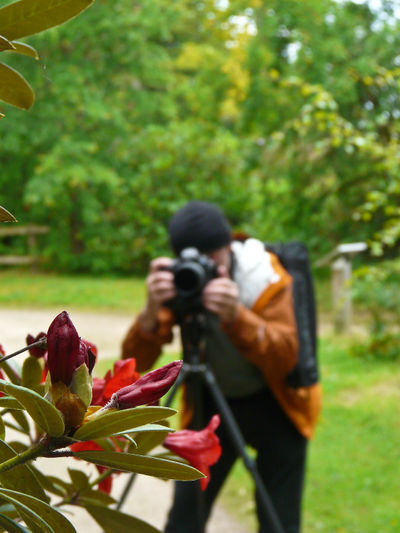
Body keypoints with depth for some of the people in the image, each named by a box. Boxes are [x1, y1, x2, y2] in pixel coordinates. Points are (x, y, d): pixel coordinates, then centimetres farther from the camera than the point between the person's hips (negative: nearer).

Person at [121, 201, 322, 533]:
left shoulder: (265, 276, -20)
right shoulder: (176, 283, -15)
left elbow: (284, 358, -31)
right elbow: (137, 361, -22)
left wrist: (236, 317, -46)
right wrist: (152, 312, -42)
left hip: (275, 404, -2)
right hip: (212, 405, 2)